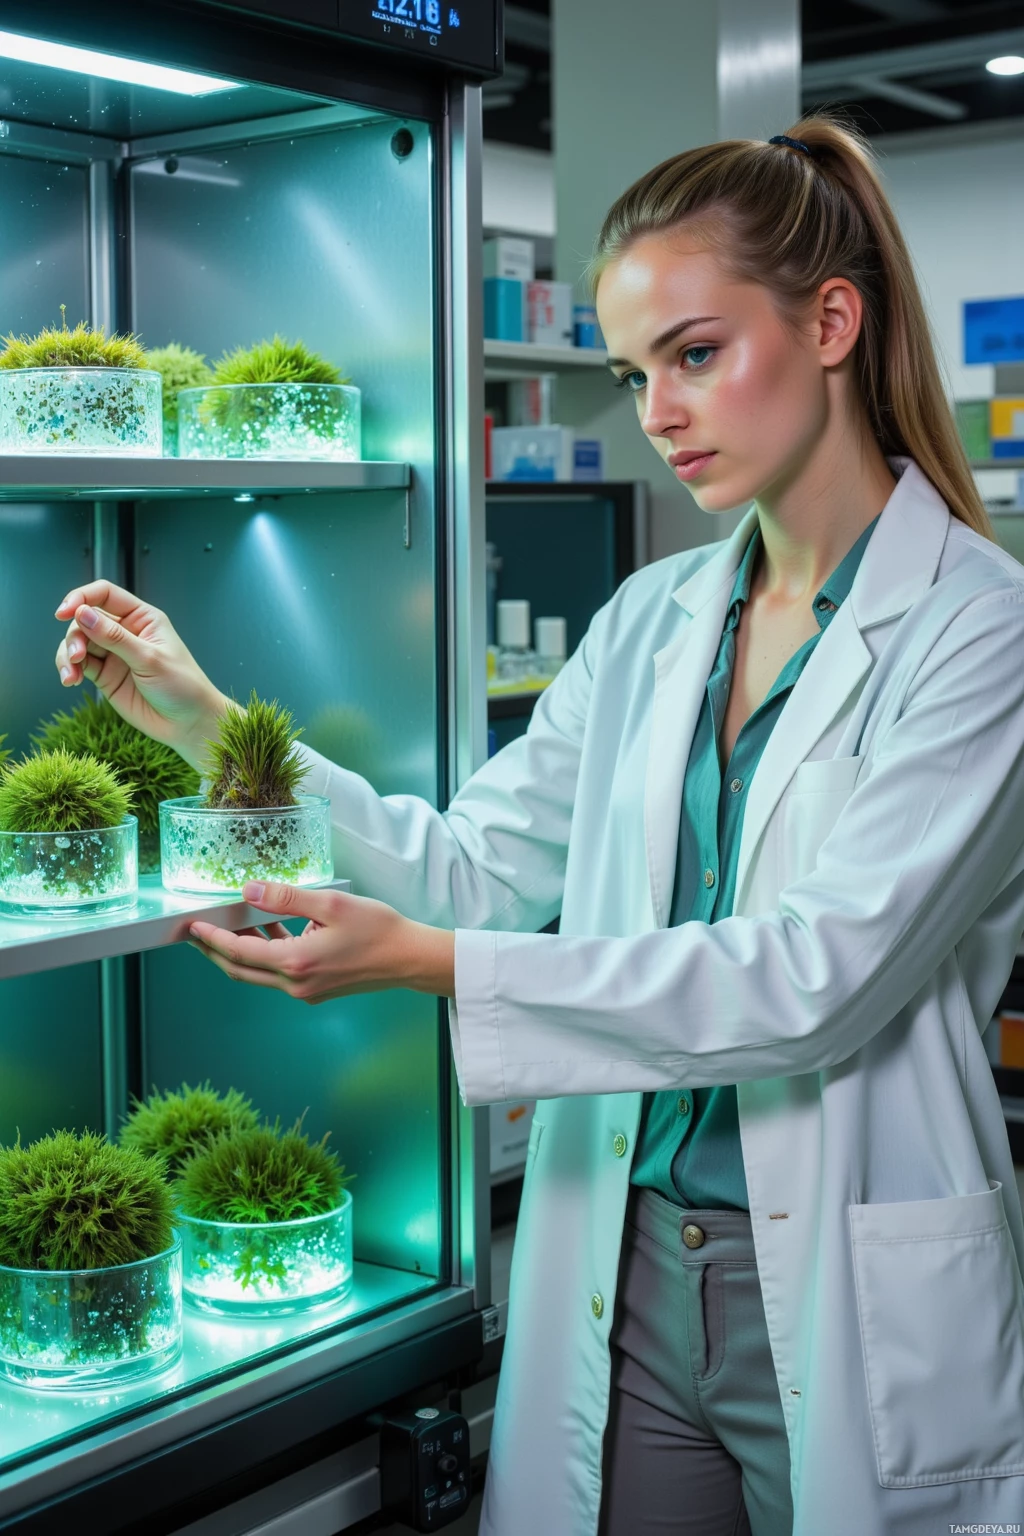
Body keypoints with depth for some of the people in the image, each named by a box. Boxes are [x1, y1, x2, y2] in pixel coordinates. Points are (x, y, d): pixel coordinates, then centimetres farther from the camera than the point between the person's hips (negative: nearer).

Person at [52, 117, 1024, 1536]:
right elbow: (474, 864, 7)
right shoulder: (652, 622, 7)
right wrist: (209, 724, -2)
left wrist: (432, 965, -27)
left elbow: (822, 974, -22)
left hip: (852, 1312, -5)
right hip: (624, 1278, 5)